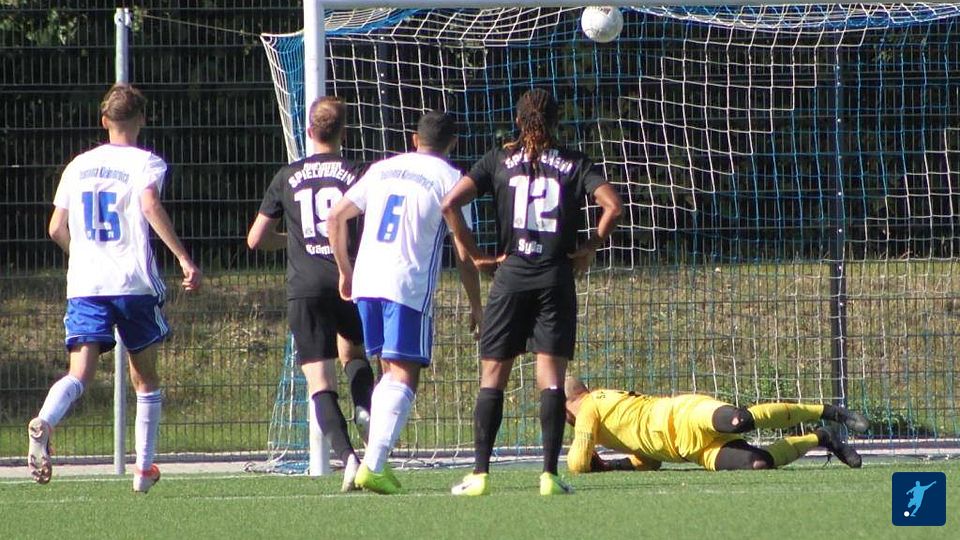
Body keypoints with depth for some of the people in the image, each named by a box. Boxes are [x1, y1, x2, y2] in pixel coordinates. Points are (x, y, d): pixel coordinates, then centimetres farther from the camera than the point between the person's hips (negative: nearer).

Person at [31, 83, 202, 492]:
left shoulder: (79, 165, 14)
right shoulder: (145, 163, 0)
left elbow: (57, 229, 14)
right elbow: (151, 205, -19)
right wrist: (184, 259, -20)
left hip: (85, 286, 3)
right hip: (135, 283, -2)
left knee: (80, 373, -9)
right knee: (145, 377, 13)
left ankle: (44, 422, -39)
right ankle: (144, 469, 14)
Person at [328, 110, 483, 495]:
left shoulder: (382, 169, 16)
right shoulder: (450, 178, 1)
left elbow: (336, 218, 16)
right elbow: (464, 253, -2)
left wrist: (345, 272, 25)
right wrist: (476, 306, 7)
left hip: (366, 283, 5)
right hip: (410, 287, -5)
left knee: (389, 372, 18)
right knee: (404, 377, -4)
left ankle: (377, 460, 13)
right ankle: (374, 465, -17)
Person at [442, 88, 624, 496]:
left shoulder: (499, 161, 5)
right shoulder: (573, 164, 4)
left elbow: (450, 204, -6)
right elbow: (613, 206, -9)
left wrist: (475, 255, 1)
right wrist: (591, 248, 4)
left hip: (511, 276, 0)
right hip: (557, 277, 0)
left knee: (492, 376, 6)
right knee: (551, 377, 0)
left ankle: (479, 473, 0)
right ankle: (550, 474, -8)